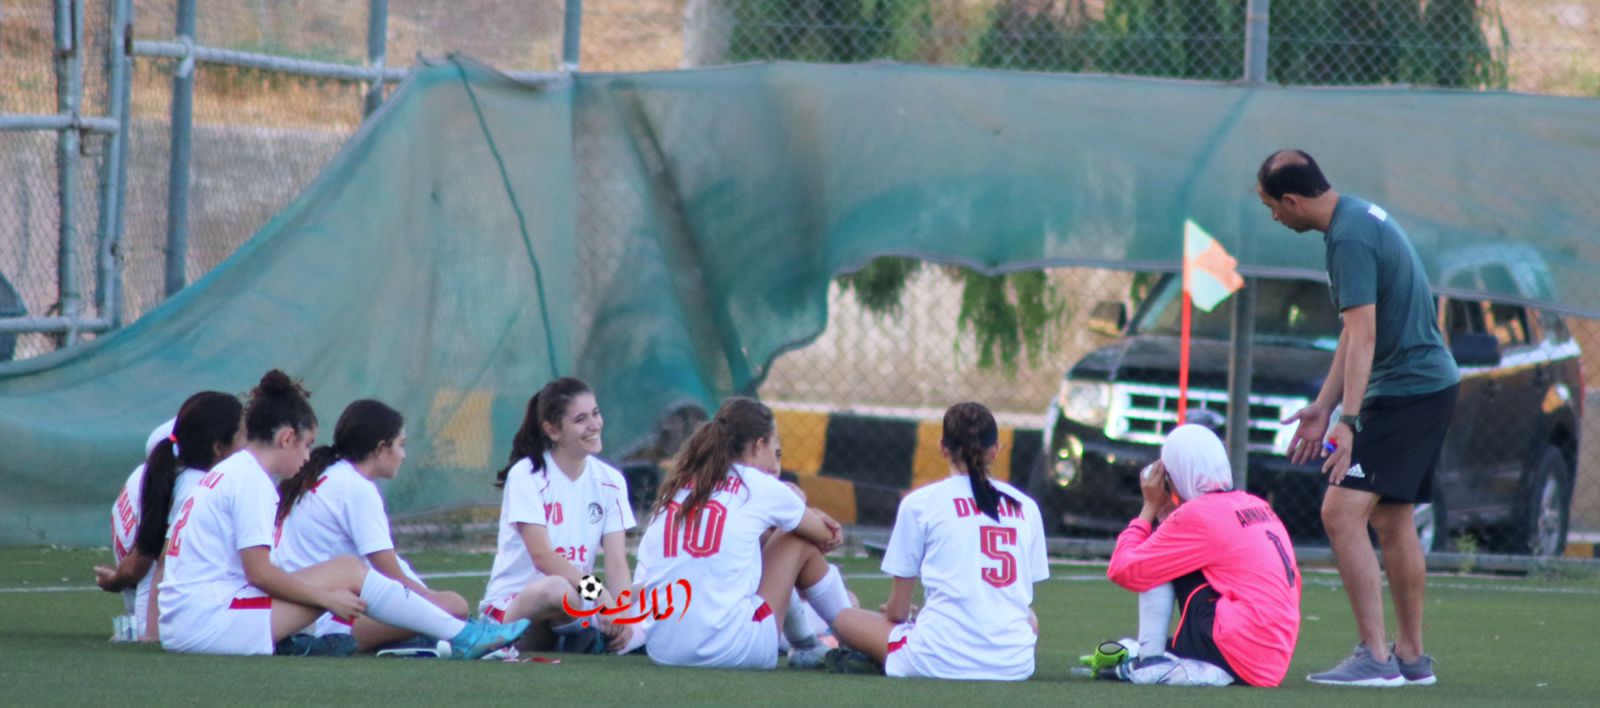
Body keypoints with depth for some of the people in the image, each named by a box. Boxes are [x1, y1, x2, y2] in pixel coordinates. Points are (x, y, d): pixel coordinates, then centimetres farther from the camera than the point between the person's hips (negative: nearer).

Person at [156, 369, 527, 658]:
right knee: (347, 571, -8)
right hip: (210, 621, -10)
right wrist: (328, 598, -5)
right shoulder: (251, 482, -9)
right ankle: (464, 637, -3)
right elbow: (260, 573, -15)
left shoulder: (224, 474, 19)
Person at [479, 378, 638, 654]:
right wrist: (599, 594, -30)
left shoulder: (609, 481, 7)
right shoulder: (527, 476, -9)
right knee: (558, 589, -40)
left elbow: (617, 562, -2)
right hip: (511, 605, -5)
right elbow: (542, 556, -19)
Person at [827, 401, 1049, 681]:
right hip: (1016, 665, 2)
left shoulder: (919, 503, 2)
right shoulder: (1026, 507, 11)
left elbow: (897, 611, 5)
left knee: (845, 619, 20)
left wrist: (895, 612, 29)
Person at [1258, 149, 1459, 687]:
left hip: (1405, 393, -11)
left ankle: (1374, 658, -16)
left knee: (1342, 512, -14)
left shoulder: (1351, 239, -19)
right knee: (1392, 521, 17)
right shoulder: (1362, 216, 13)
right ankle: (1412, 657, 23)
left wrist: (1349, 421, -32)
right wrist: (1323, 407, 20)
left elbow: (1362, 336, -26)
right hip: (1432, 384, 11)